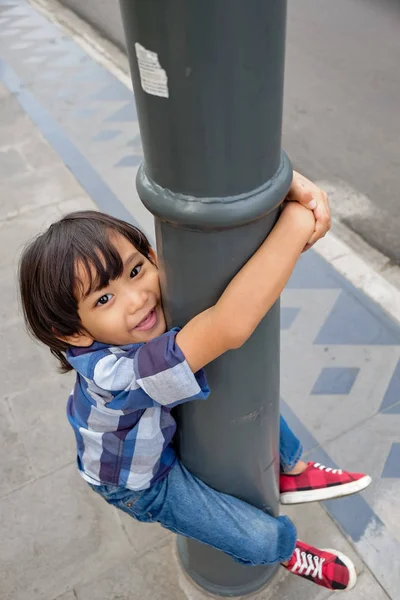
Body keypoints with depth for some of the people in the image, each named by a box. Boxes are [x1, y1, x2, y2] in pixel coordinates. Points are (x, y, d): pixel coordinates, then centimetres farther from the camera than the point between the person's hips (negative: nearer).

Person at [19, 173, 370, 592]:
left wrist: (290, 182, -45)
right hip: (142, 482, -6)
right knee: (265, 539, -5)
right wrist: (297, 225, -57)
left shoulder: (161, 290, -29)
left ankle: (294, 473, 34)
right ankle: (286, 552, 33)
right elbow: (229, 329, -62)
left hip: (172, 423, 6)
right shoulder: (113, 374, -47)